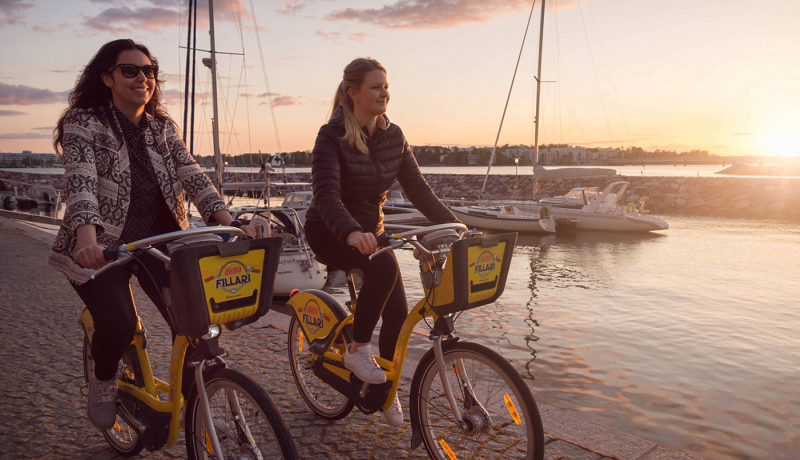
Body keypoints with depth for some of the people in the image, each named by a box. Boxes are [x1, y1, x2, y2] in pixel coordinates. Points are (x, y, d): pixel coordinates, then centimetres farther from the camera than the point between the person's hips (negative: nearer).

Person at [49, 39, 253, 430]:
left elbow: (193, 177, -4)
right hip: (100, 245, -4)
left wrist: (230, 223, -20)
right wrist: (87, 236, -42)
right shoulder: (83, 121, -7)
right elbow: (81, 182, -23)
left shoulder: (163, 127, 7)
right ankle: (102, 382, 12)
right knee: (118, 325, -24)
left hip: (157, 237, 4)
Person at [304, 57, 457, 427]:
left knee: (398, 313, -8)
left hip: (370, 231, 5)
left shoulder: (393, 136, 2)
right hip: (330, 232, -5)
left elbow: (416, 188, 2)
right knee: (384, 265, -35)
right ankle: (357, 350, -16)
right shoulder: (332, 136, -16)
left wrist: (452, 224, -11)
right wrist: (351, 232, -49)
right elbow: (325, 193, -30)